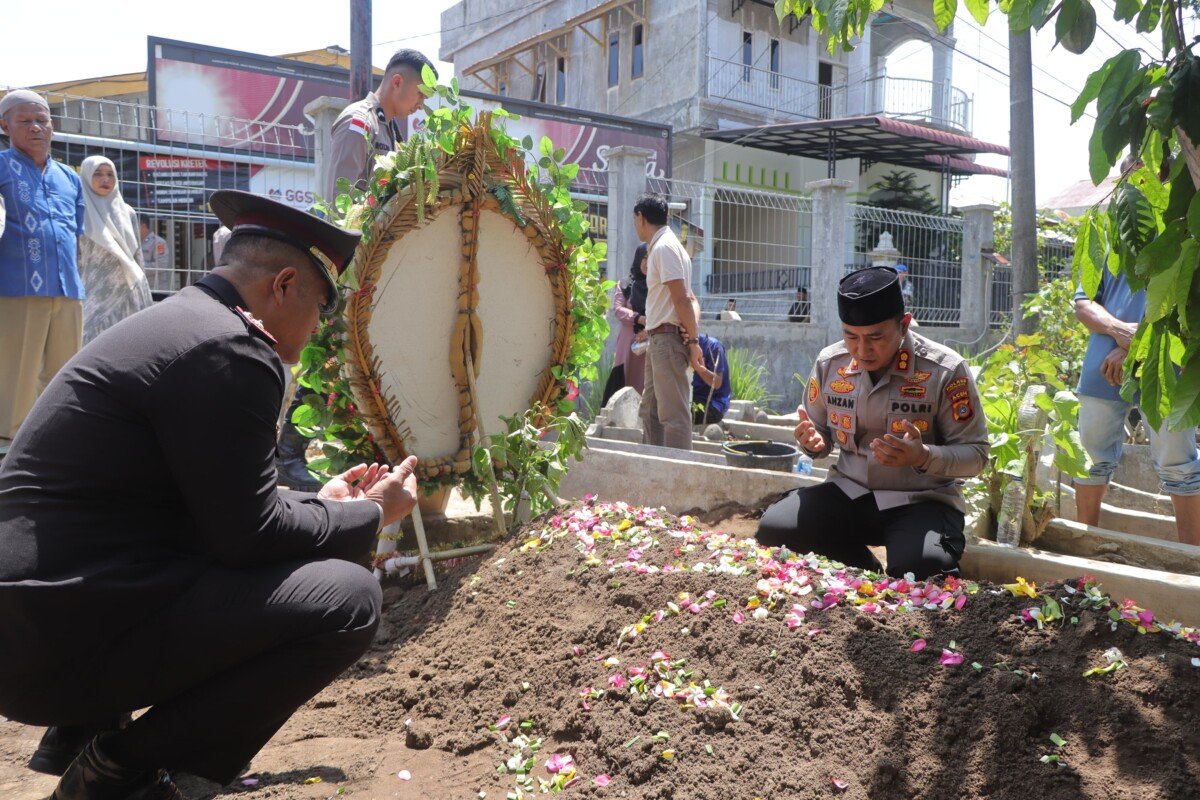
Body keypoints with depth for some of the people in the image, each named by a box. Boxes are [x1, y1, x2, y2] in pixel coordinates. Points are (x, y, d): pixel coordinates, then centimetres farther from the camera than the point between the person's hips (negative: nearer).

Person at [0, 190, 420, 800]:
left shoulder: (171, 324, 15)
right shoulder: (230, 350, -17)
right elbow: (247, 535, -16)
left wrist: (320, 503, 22)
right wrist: (370, 515, -2)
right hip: (68, 644, -10)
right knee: (347, 597, -17)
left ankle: (85, 732, 19)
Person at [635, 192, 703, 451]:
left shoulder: (663, 247, -12)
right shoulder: (663, 246, 20)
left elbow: (682, 299, -18)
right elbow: (690, 299, 17)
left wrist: (693, 340, -15)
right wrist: (694, 329, 2)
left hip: (668, 338, -11)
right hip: (658, 340, 11)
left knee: (673, 413, -9)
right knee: (650, 410, 17)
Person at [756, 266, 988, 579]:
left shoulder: (946, 370, -13)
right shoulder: (830, 363, 0)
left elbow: (976, 453, -9)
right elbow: (821, 433, 15)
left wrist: (924, 456, -29)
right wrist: (813, 442, -11)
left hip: (922, 500, -4)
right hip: (850, 491, 4)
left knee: (919, 565, -35)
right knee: (773, 529, -18)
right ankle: (871, 576, 5)